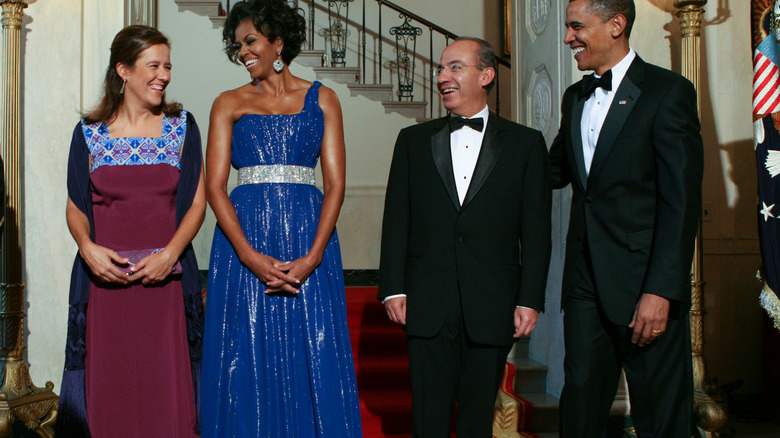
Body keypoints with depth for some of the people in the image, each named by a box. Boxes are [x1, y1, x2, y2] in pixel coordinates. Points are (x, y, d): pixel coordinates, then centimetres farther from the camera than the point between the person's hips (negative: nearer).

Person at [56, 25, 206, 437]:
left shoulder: (181, 126, 6)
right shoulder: (90, 133, 6)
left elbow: (197, 202, 3)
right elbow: (75, 207, 9)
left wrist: (170, 253, -11)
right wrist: (88, 247, -11)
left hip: (166, 278, 0)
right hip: (105, 277, 0)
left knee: (167, 384, -1)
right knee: (106, 384, 3)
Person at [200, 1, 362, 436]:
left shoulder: (321, 99, 9)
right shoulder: (229, 103, 10)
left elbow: (335, 183, 1)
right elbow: (215, 186, 0)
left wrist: (312, 257, -12)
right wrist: (251, 257, -14)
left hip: (309, 239, 0)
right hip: (244, 237, 1)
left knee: (315, 361, 0)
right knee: (249, 363, 1)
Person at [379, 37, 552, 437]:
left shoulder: (525, 143, 6)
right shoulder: (413, 140, 11)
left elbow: (536, 229, 3)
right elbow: (396, 221, 8)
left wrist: (530, 299, -3)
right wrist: (393, 288, -1)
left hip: (492, 308, -1)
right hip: (428, 305, 1)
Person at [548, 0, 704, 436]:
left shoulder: (668, 92, -7)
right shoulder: (576, 98, 15)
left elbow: (682, 200, -14)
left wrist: (661, 290, -20)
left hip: (646, 285, -6)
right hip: (585, 282, 6)